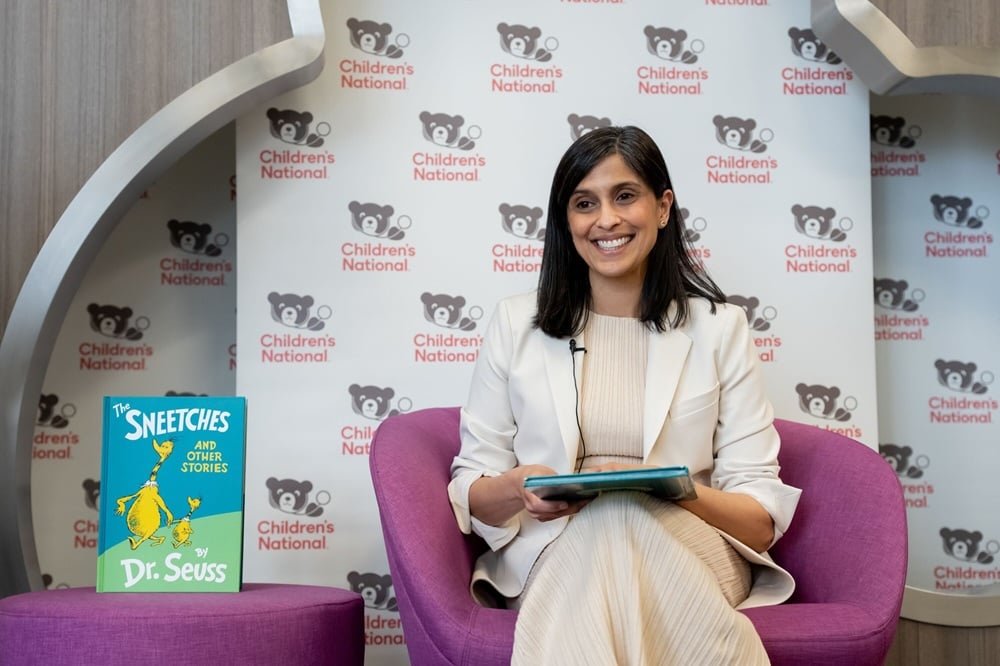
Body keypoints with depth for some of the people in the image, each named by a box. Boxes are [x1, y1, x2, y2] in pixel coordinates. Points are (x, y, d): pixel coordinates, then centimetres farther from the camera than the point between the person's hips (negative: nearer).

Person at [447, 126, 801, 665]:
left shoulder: (720, 327, 7)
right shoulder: (516, 324, 10)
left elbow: (763, 517, 3)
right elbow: (469, 492, 7)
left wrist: (684, 495, -20)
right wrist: (517, 490, -17)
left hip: (687, 547, 0)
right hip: (553, 554, 0)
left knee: (624, 526, -35)